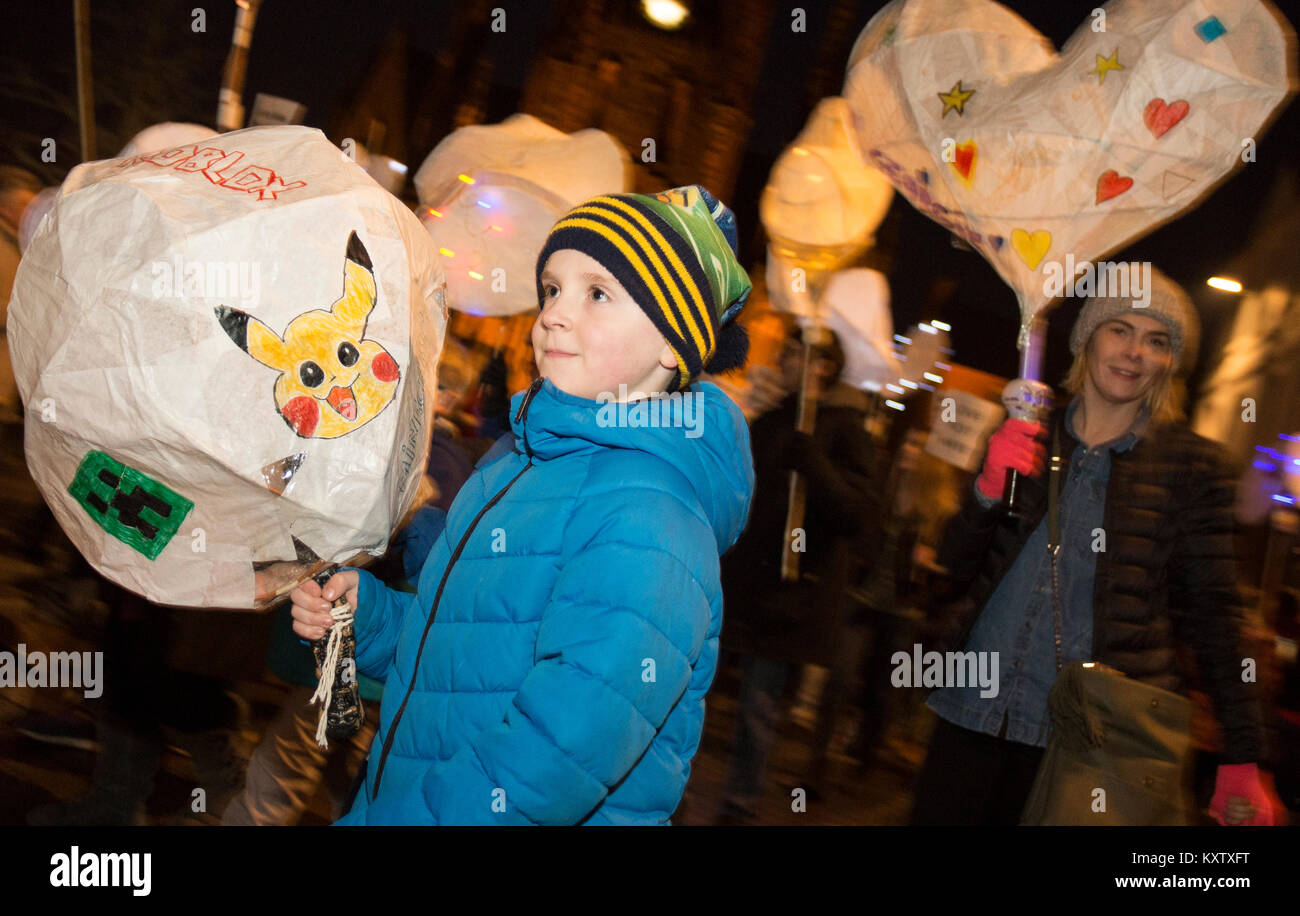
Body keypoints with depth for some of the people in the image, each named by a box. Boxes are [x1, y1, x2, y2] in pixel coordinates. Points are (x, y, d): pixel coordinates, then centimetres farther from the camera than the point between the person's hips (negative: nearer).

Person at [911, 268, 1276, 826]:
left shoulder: (1191, 464, 0)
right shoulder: (1028, 436, 8)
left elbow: (1213, 614, 1)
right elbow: (956, 567, 8)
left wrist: (1243, 760, -3)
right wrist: (989, 490, -10)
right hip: (975, 712, 3)